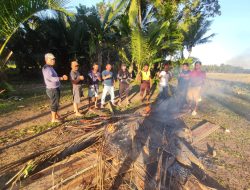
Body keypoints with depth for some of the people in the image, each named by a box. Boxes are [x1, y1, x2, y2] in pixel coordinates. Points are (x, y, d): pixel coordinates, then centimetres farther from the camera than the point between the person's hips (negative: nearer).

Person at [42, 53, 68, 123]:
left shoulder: (50, 67, 14)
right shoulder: (46, 68, -18)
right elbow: (50, 78, -32)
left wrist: (62, 77, 7)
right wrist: (61, 78, -35)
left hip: (55, 88, 10)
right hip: (52, 89, -10)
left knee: (55, 103, 21)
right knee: (54, 103, 0)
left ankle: (56, 116, 36)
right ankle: (53, 119, 13)